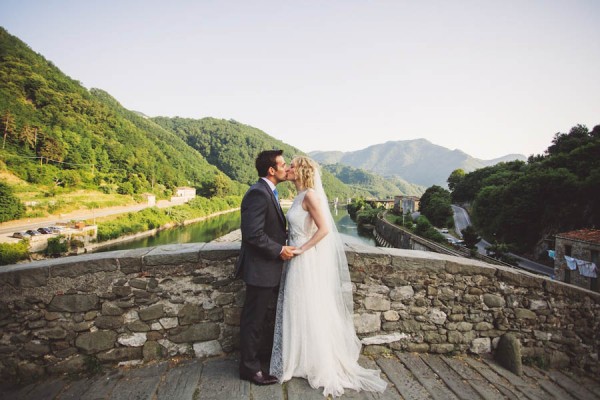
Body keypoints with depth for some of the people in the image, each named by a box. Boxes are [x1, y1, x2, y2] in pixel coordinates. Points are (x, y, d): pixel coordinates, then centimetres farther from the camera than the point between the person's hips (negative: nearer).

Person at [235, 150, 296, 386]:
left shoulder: (268, 192, 11)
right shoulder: (258, 193, -22)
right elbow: (254, 234, -27)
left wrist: (284, 243, 5)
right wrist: (279, 250, -19)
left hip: (267, 268, 10)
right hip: (260, 268, -10)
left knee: (258, 318, 22)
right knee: (253, 320, 6)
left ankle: (252, 359, 39)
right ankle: (249, 368, 24)